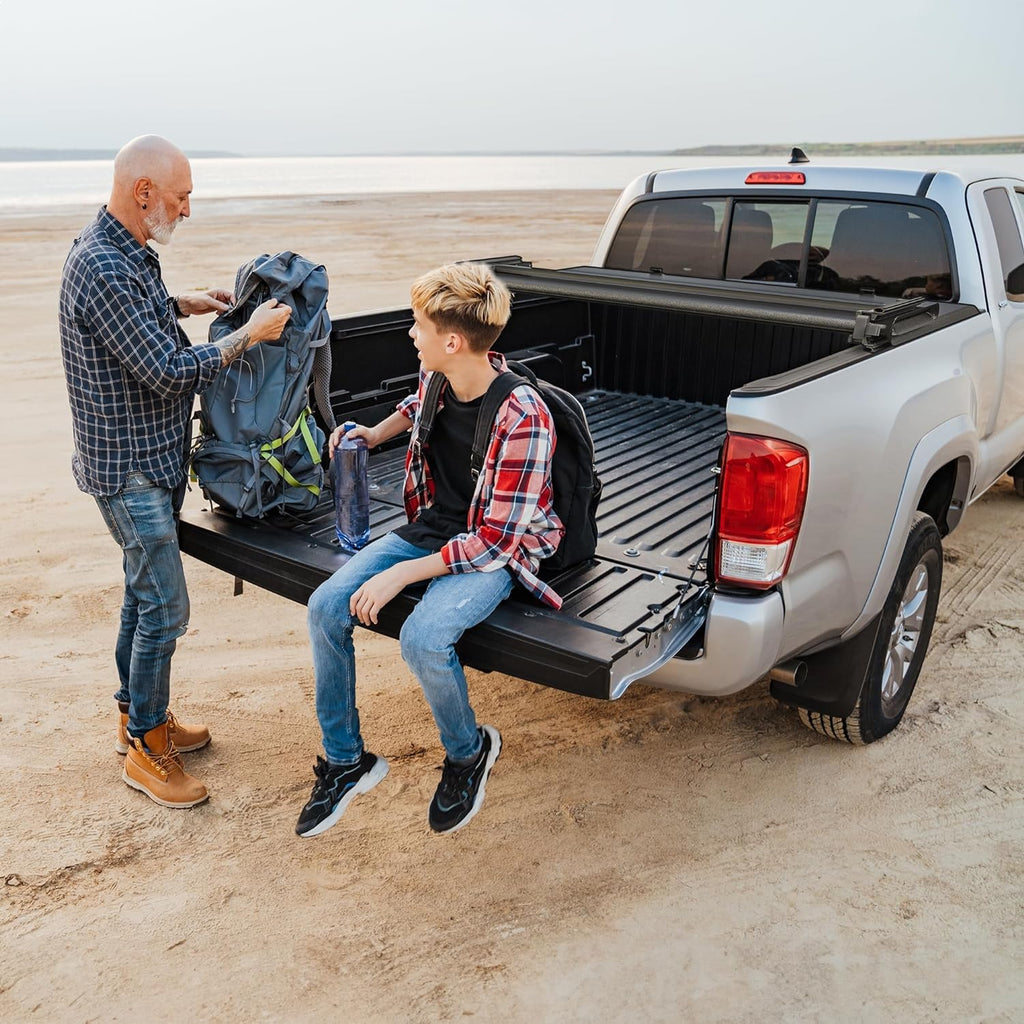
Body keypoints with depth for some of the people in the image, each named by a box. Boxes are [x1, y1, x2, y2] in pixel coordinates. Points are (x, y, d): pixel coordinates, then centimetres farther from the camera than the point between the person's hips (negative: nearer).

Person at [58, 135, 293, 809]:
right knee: (165, 609, -3)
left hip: (148, 459, 10)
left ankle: (137, 714, 35)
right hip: (127, 468, -10)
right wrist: (250, 333, -16)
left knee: (145, 593, 19)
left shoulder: (124, 253, 8)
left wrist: (181, 305, 10)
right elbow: (168, 374, -26)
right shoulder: (103, 268, -25)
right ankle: (147, 748, 14)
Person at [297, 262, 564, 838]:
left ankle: (469, 752, 1)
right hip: (430, 527, 7)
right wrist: (375, 434, 9)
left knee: (423, 638, -33)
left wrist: (403, 574, -25)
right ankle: (346, 762, 8)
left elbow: (495, 539, -24)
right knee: (326, 607, -9)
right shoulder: (436, 376, -5)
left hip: (495, 552, -7)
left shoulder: (522, 420, -27)